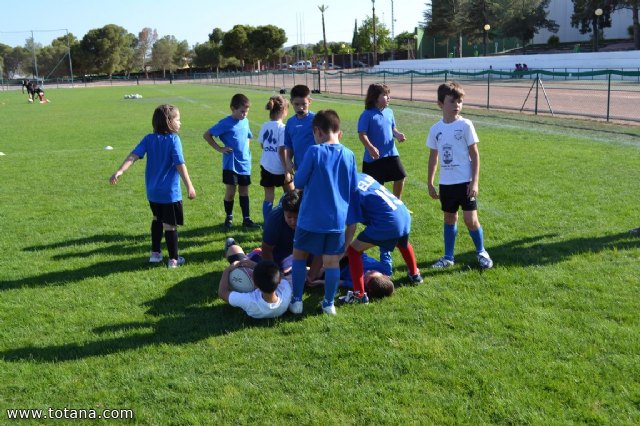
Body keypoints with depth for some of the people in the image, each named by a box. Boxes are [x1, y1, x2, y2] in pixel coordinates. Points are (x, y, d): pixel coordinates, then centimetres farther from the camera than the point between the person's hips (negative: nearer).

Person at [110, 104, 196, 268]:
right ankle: (173, 259, 11)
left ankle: (155, 253, 32)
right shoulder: (173, 139, -14)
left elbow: (133, 155, -10)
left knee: (157, 219, 25)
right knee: (170, 225, 3)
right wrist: (189, 186, -14)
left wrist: (119, 171, -16)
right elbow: (180, 165, -18)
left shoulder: (149, 139, 1)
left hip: (152, 191, 6)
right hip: (170, 192, -6)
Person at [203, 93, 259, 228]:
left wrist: (246, 149, 9)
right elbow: (206, 135, -8)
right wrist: (219, 148, -12)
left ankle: (246, 218, 16)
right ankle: (229, 217, 20)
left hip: (245, 163, 5)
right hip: (230, 164, -5)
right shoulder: (226, 123, -12)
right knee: (230, 191, 1)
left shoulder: (245, 121, 5)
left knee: (244, 191, 10)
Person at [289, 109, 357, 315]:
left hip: (311, 218, -3)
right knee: (332, 261, 10)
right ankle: (329, 304, 16)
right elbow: (353, 189, 6)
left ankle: (296, 301, 14)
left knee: (299, 255, 13)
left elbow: (298, 182, -6)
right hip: (338, 219, 3)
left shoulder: (314, 152, -12)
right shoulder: (349, 155, -1)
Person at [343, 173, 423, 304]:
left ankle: (360, 294, 0)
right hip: (405, 215, 8)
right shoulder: (362, 176, 15)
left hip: (387, 223, -8)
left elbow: (351, 227, -10)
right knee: (403, 243, 40)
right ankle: (415, 275, 61)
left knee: (353, 251, 4)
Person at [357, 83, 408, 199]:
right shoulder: (367, 115, -13)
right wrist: (370, 148, -30)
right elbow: (362, 134, -17)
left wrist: (398, 134, -4)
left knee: (400, 177, 3)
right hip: (374, 156, -6)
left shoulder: (389, 112, 8)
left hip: (391, 153, 6)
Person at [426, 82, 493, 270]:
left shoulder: (465, 125, -8)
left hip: (465, 182, -3)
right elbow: (433, 157, 11)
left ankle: (481, 252, 19)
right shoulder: (436, 129, 2)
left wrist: (475, 182, -12)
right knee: (449, 218, 14)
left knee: (470, 219, -3)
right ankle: (448, 257, 24)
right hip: (446, 183, 4)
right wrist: (430, 183, 10)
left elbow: (475, 154, -6)